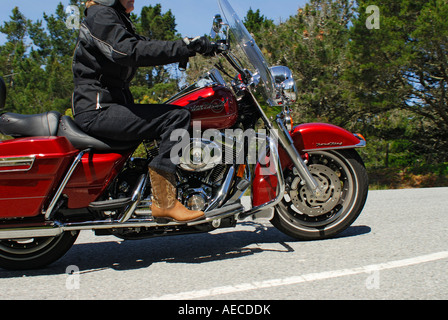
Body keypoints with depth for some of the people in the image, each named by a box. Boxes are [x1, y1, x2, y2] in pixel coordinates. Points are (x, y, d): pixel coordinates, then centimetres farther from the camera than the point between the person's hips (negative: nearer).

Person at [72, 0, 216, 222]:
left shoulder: (118, 18, 23)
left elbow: (145, 47, 17)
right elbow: (128, 51, -26)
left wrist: (190, 47, 3)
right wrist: (185, 47, -28)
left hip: (109, 105, 11)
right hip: (96, 109, -11)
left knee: (177, 116, 12)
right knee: (177, 116, -22)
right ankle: (164, 203, -21)